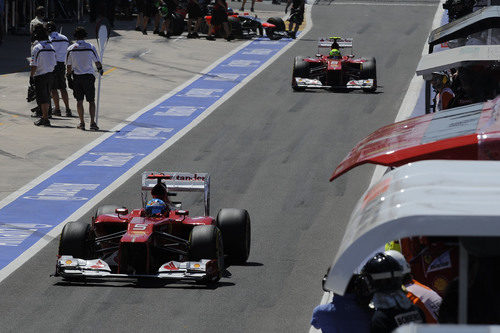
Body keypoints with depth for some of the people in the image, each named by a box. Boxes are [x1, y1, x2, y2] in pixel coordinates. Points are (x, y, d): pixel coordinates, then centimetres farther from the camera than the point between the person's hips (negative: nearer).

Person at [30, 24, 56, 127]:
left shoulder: (37, 48, -14)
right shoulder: (51, 47, 7)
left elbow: (34, 65, -16)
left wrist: (31, 76, -9)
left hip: (40, 76, -7)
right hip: (50, 75, 7)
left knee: (42, 99, -2)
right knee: (47, 97, 16)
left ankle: (45, 119, -1)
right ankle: (44, 117, 25)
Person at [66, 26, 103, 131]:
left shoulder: (70, 49, -2)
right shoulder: (91, 47, -6)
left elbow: (68, 66, 3)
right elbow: (97, 62, 4)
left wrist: (68, 75, 17)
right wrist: (100, 69, 24)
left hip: (76, 76, 1)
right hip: (89, 75, -1)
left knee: (79, 100, 7)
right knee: (91, 101, 4)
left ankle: (82, 122, 4)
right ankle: (92, 122, -4)